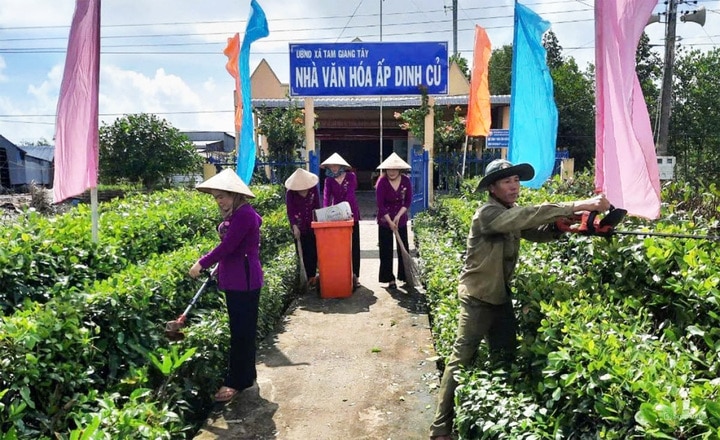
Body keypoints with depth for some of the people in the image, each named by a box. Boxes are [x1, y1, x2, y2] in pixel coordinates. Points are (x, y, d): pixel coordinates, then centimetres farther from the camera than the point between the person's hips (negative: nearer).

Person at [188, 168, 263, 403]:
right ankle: (246, 374, 30)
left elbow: (227, 246, -21)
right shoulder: (236, 214, 11)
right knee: (242, 330, 18)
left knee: (242, 331, 0)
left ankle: (237, 381, 10)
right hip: (235, 280, 10)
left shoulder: (244, 215, -19)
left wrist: (202, 263, -11)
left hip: (244, 281, -10)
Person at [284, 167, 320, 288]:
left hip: (312, 225, 2)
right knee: (304, 252, -1)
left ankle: (312, 276, 11)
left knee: (314, 251, 1)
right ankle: (309, 277, 7)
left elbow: (317, 206, 7)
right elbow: (290, 211, -8)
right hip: (300, 227, -2)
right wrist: (294, 226, -17)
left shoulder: (313, 189, -1)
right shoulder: (290, 193, -8)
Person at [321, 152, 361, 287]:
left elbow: (350, 195, -15)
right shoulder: (329, 180, 2)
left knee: (353, 245, 3)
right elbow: (326, 196, -12)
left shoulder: (351, 176, -4)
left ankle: (354, 274, 10)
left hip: (351, 214, -2)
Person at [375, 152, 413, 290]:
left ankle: (405, 277, 15)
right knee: (386, 251, 1)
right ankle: (390, 279, 9)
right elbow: (380, 204, -15)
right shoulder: (382, 182, -15)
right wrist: (390, 222, -17)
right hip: (385, 220, -2)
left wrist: (398, 216, -13)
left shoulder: (406, 180, -8)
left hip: (401, 219, 2)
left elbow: (408, 201, -3)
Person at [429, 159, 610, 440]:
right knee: (461, 360, -4)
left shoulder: (511, 215, 7)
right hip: (477, 299, -8)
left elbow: (538, 232, 0)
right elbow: (527, 215, -34)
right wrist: (577, 205, -37)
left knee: (504, 359, 15)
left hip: (502, 298, 9)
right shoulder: (487, 214, -21)